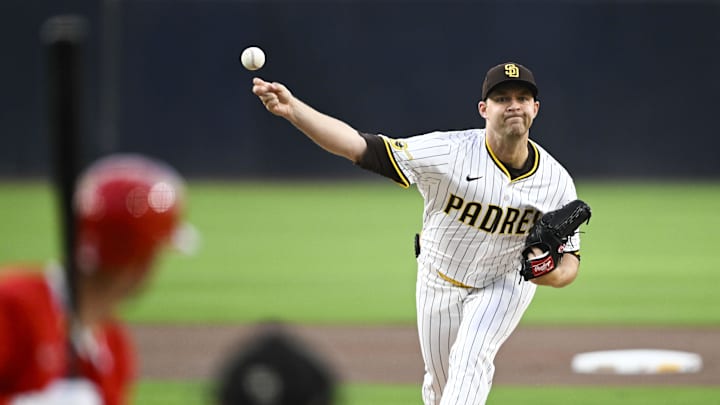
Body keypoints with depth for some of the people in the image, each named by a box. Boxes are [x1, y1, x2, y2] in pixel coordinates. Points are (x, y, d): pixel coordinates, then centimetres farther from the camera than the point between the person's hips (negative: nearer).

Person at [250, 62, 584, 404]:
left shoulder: (556, 181, -19)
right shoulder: (448, 151, -26)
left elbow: (570, 262, -11)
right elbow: (358, 146, -31)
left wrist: (551, 273, -37)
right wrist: (292, 109, -43)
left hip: (506, 285, -1)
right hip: (438, 282, 1)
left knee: (470, 363, -24)